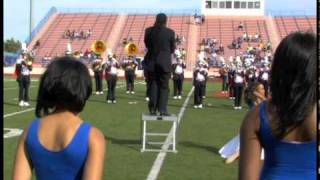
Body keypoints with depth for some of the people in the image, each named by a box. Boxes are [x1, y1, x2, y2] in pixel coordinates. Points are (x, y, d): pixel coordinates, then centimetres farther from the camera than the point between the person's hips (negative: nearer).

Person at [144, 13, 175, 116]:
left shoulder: (148, 31, -2)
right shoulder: (170, 32, -7)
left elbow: (147, 44, 10)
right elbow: (172, 48, 2)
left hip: (151, 62, 2)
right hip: (165, 62, -2)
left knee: (153, 85, 10)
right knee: (164, 86, 4)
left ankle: (152, 109, 9)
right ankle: (162, 109, -1)